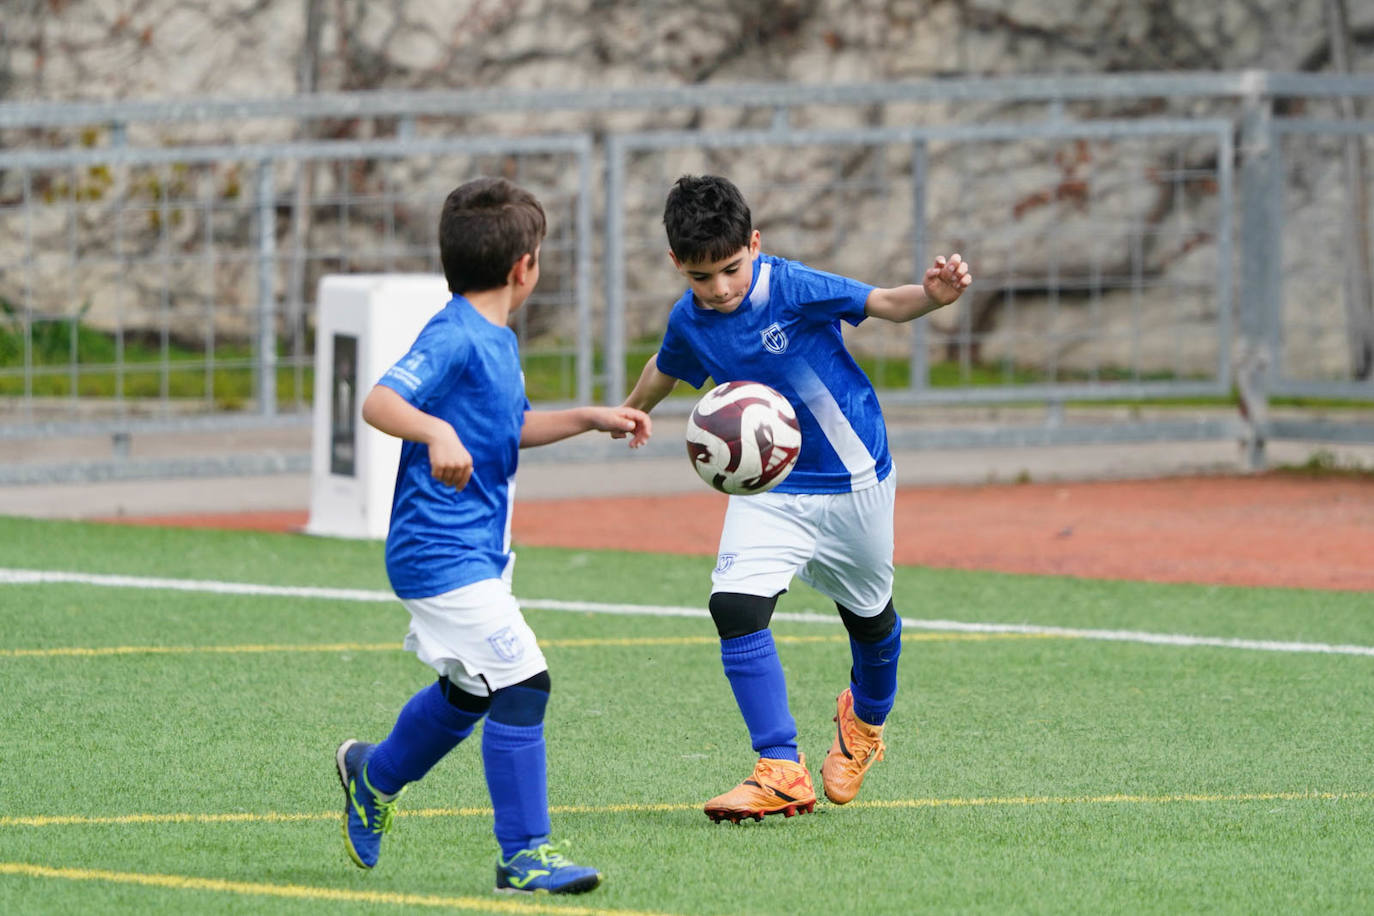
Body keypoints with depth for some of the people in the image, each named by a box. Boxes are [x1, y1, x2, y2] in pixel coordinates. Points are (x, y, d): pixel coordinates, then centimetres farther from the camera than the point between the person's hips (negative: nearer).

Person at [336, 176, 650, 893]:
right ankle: (523, 856, -10)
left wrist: (592, 420, 26)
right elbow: (379, 402, -31)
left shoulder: (494, 341, 12)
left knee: (470, 692, 25)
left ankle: (373, 777, 48)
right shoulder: (454, 338, -18)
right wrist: (437, 431, -48)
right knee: (521, 681, -15)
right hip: (443, 556, -11)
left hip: (479, 552, 11)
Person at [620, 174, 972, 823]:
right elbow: (665, 369, 16)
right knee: (734, 605, -19)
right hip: (767, 486, 3)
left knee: (867, 615, 16)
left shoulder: (792, 288, -22)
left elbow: (884, 304, -22)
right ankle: (781, 773, -17)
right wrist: (629, 415, 36)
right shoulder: (689, 321, -7)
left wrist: (933, 295, -44)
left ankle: (866, 717, 50)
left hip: (853, 481, -3)